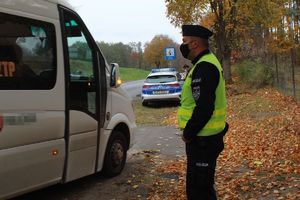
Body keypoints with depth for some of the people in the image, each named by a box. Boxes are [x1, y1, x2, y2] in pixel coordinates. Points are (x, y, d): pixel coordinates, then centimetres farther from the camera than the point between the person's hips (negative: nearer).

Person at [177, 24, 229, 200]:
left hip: (202, 139, -10)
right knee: (196, 185, 21)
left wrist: (188, 133, -15)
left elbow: (204, 108, -27)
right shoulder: (206, 63, 15)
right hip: (205, 136, 10)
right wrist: (190, 131, 17)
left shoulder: (204, 67, -20)